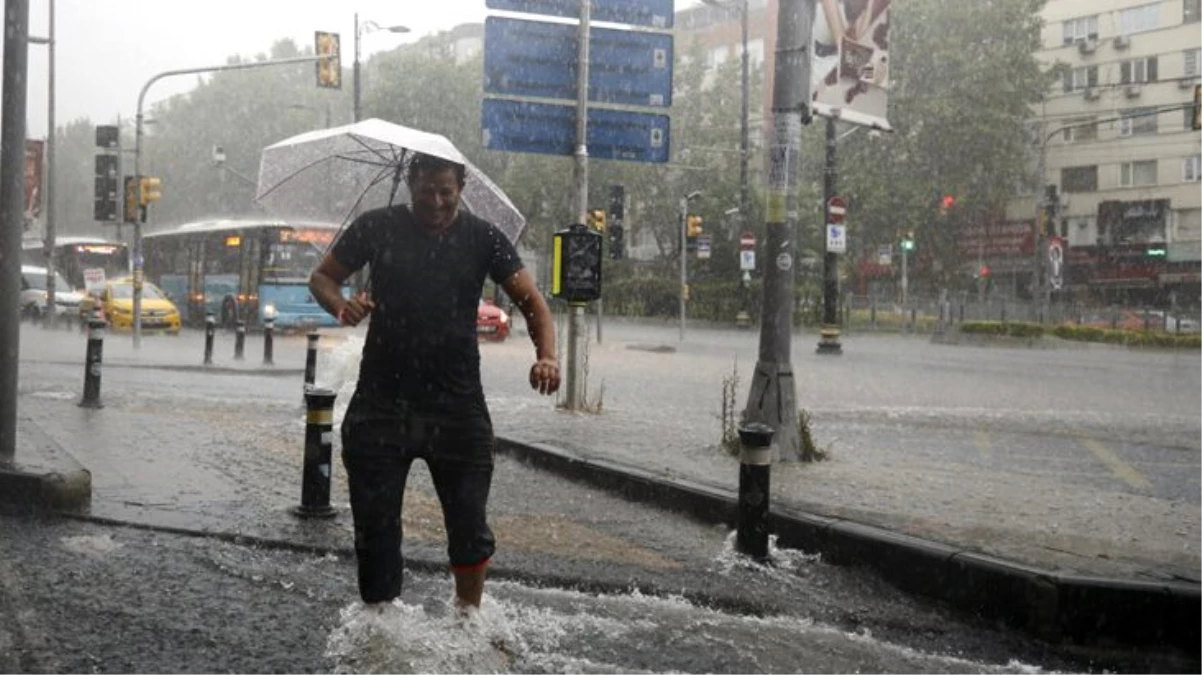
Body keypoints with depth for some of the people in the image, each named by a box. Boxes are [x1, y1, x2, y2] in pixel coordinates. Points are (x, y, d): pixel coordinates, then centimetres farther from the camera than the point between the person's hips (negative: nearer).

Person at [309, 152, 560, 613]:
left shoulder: (481, 238, 1)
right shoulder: (377, 228, 2)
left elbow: (531, 301, -2)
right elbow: (322, 277, 11)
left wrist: (546, 356, -21)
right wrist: (341, 305, -13)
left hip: (458, 406, 0)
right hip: (381, 405, 1)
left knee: (469, 527, 1)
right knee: (376, 526, 3)